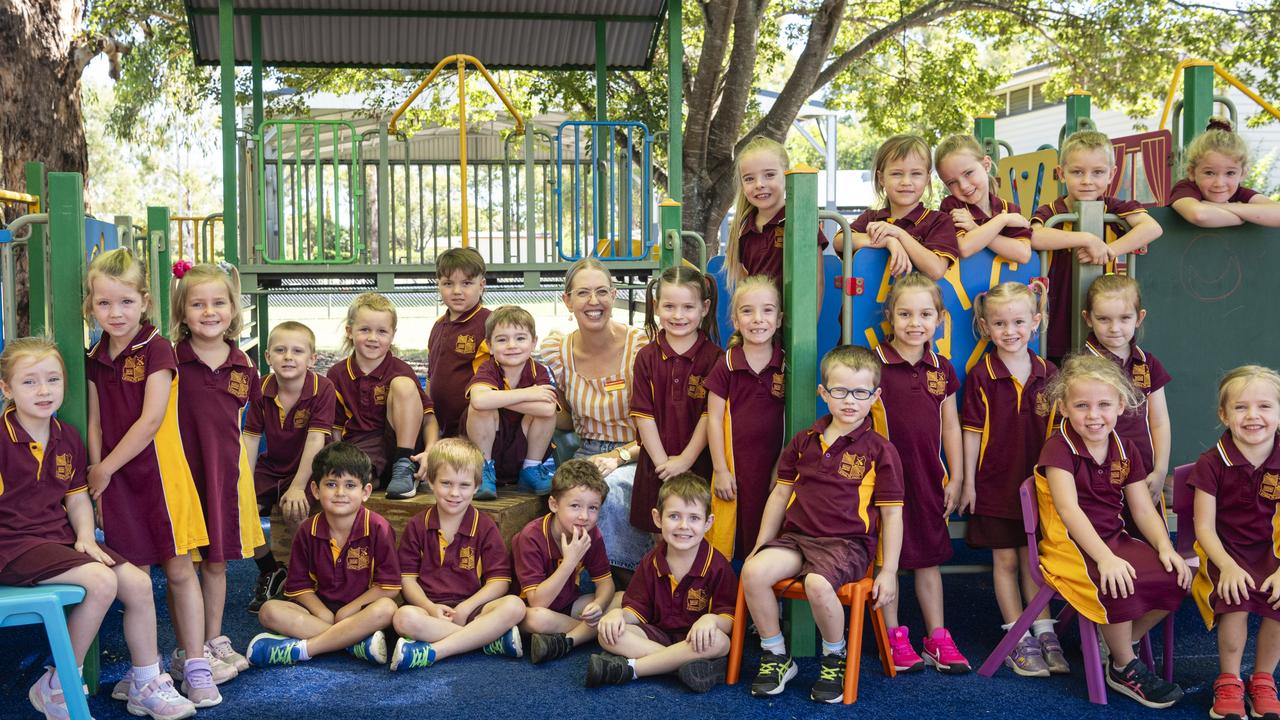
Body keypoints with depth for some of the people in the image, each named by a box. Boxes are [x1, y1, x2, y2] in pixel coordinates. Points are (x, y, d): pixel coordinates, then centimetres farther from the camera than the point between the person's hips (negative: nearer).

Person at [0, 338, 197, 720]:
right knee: (102, 581, -26)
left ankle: (146, 685, 13)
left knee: (138, 582, -3)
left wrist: (85, 537, -2)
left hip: (60, 539, 8)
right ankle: (59, 688, -10)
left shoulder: (68, 437, 10)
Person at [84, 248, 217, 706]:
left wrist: (105, 468, -10)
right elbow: (95, 424, 8)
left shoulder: (156, 349, -9)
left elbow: (151, 420, -15)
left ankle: (195, 665, 10)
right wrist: (96, 477, -2)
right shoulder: (96, 359, 9)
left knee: (179, 569, 2)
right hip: (115, 479, 5)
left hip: (159, 474, -5)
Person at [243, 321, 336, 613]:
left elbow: (315, 441, -23)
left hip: (308, 469, -5)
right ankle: (270, 572, 9)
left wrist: (297, 487, -29)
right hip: (271, 467, 5)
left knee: (294, 510, -31)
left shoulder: (322, 389, -18)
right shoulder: (261, 390, -4)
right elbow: (250, 438, -4)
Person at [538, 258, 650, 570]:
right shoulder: (556, 351, 1)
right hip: (585, 454, 3)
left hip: (634, 459, -3)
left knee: (607, 487, -35)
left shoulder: (640, 346, -12)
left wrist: (618, 456, -21)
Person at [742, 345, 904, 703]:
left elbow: (891, 514, 0)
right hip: (796, 536, 4)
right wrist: (760, 546, 15)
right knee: (754, 571, -24)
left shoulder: (879, 451, -1)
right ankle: (776, 658, -3)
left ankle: (835, 659, -4)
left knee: (818, 584, -35)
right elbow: (781, 494, 17)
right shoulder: (803, 442, 11)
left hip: (848, 542, -4)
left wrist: (889, 571, -4)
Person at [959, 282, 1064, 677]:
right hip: (995, 482, -2)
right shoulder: (981, 376, -8)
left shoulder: (1047, 373, 0)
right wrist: (969, 482, -6)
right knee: (1005, 560, 6)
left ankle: (1044, 632, 20)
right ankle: (1018, 640, 13)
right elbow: (972, 432, -6)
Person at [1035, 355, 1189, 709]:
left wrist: (1165, 547, -11)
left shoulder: (1125, 451, 10)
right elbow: (1069, 510, -21)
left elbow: (1144, 510, 8)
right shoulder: (1059, 447, -11)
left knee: (1174, 577, -16)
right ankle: (1126, 668, -6)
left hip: (1114, 539, 7)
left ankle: (1118, 646, 5)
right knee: (1118, 586, -34)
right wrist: (1105, 558, -32)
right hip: (1070, 545, -7)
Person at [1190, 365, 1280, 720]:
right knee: (1235, 597, -31)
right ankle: (1228, 682, -6)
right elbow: (1204, 526, -7)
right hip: (1222, 551, -2)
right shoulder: (1212, 463, -8)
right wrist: (1228, 566, -23)